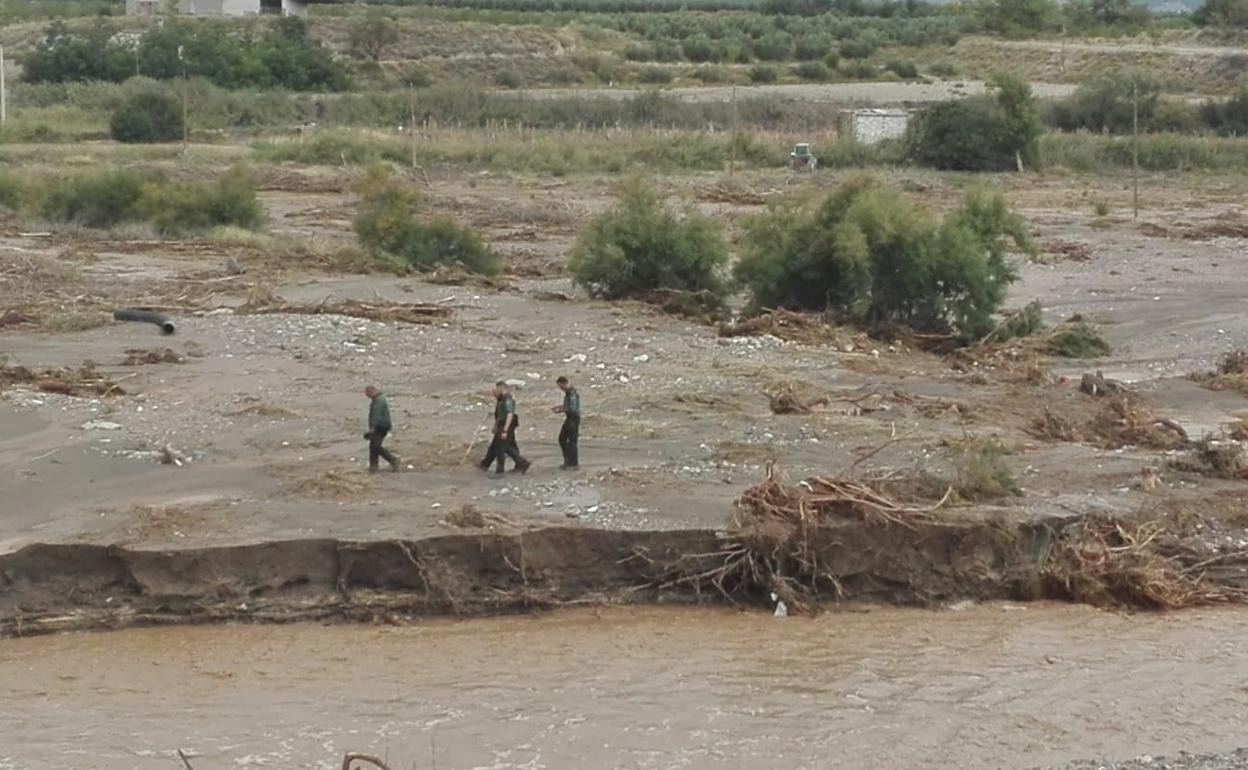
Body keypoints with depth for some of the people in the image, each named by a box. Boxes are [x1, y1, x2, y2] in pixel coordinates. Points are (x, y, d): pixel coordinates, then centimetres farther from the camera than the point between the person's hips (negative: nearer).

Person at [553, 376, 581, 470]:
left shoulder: (572, 393, -21)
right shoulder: (568, 392, 11)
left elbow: (572, 409, -26)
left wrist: (561, 411, -15)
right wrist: (560, 407, 12)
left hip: (574, 419, -11)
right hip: (569, 419, 11)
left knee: (572, 441, -3)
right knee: (562, 439, 15)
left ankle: (574, 464, 5)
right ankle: (568, 461, 22)